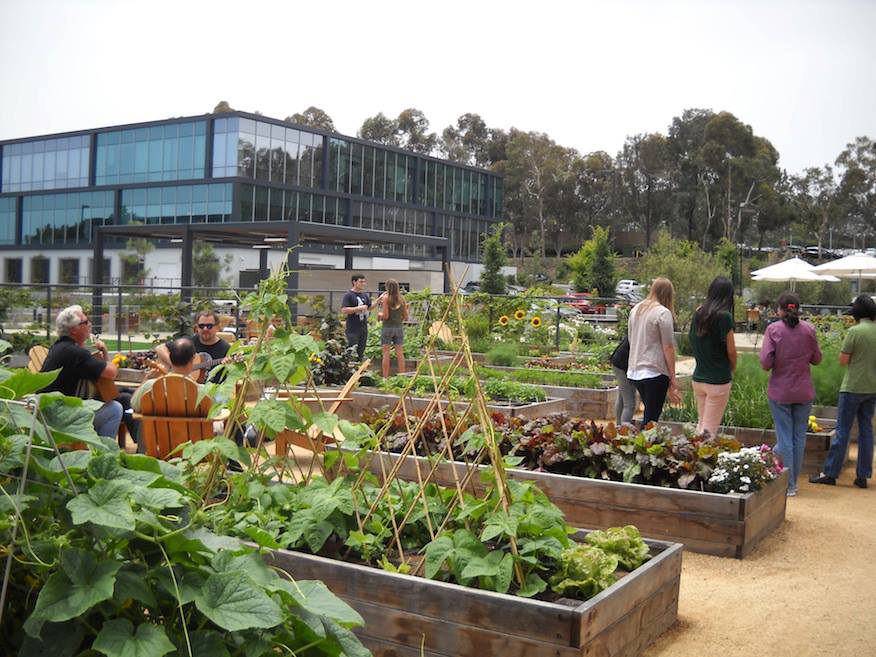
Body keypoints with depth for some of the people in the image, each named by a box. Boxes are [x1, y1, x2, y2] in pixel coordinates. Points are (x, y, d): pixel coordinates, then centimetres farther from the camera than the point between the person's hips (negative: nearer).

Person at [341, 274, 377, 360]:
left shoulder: (365, 295, 12)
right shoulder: (348, 295, -9)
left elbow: (370, 307, 22)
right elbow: (344, 310, -18)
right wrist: (359, 308, -20)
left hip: (364, 328, 7)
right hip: (353, 329, -6)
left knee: (361, 352, 11)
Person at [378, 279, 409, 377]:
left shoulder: (386, 298, -9)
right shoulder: (402, 298, 3)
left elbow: (385, 316, -13)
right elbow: (406, 317, 5)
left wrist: (380, 315, 7)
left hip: (387, 327, -4)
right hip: (399, 327, 4)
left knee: (386, 353, 0)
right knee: (400, 353, 8)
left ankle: (385, 377, 0)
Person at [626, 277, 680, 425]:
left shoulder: (636, 310, 11)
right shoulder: (663, 313, -11)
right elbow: (668, 347, -11)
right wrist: (673, 378, -6)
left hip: (634, 372, 7)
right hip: (655, 372, -7)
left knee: (649, 414, 18)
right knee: (651, 418, -1)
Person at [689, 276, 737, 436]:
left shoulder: (698, 313, 3)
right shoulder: (724, 316, -14)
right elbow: (731, 351, -7)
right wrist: (732, 369, 9)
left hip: (698, 378, 6)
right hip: (718, 381, -6)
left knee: (701, 424, 17)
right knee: (709, 430, 0)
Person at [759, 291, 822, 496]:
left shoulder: (773, 329, -12)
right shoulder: (808, 329, -4)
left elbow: (765, 362, -15)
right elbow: (816, 359, 5)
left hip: (780, 392, -2)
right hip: (804, 392, 2)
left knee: (784, 438, 5)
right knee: (799, 437, 13)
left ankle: (788, 485, 8)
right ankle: (793, 481, 21)